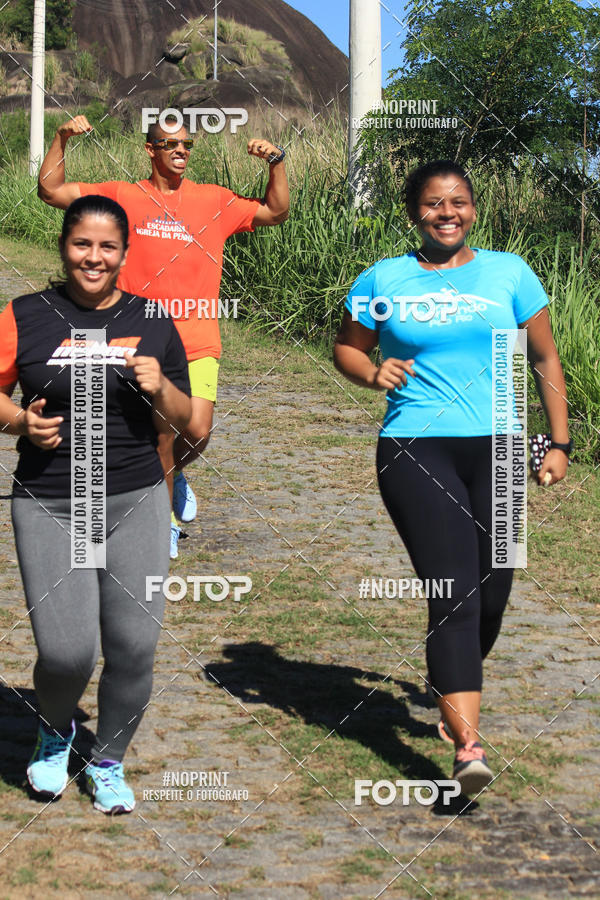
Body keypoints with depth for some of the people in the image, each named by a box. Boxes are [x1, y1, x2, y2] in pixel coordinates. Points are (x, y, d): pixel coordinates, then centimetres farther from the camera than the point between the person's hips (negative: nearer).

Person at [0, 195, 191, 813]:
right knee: (66, 651, -11)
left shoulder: (151, 323, 8)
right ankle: (55, 729, 25)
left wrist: (161, 389, -8)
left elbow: (183, 420, 12)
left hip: (136, 504, 2)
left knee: (134, 647, 0)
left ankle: (108, 762, 27)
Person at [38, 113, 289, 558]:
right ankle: (166, 522, 23)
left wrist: (277, 162, 0)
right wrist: (63, 137, -5)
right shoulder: (123, 196, 5)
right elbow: (51, 189, 6)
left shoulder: (215, 200, 9)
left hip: (198, 341, 1)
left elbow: (276, 212, 13)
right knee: (162, 436, 2)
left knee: (197, 431, -10)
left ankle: (174, 473, 26)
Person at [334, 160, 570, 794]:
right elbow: (347, 347, 16)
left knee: (492, 594, 9)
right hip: (415, 450, -3)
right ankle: (468, 746, -15)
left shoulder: (508, 272, 8)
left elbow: (545, 359, 12)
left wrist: (559, 442, 8)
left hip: (496, 450, 3)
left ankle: (449, 683, 40)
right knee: (454, 594, -14)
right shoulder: (383, 280, 6)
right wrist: (374, 373, -7)